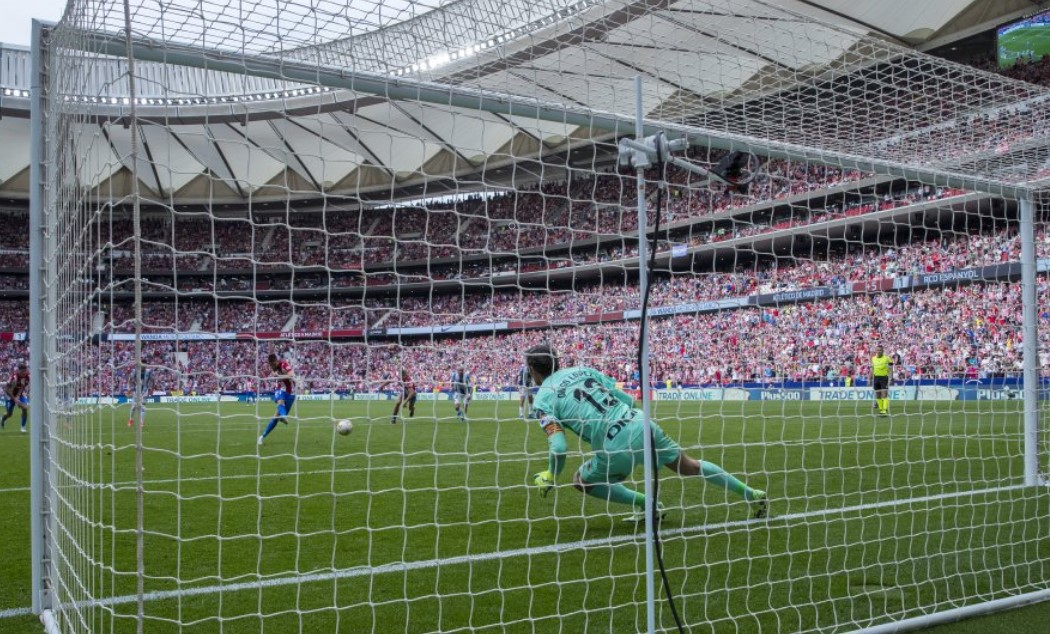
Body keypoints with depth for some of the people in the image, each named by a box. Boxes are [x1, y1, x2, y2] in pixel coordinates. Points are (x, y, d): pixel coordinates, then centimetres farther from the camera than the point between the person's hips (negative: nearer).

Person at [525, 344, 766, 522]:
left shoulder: (543, 399, 2)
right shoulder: (582, 370, 16)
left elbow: (558, 448, -11)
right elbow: (630, 400, 16)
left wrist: (550, 477, 7)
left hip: (616, 448, -5)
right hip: (641, 424, 5)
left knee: (582, 481, 21)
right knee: (691, 467, 23)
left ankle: (646, 504, 13)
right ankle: (750, 493, 27)